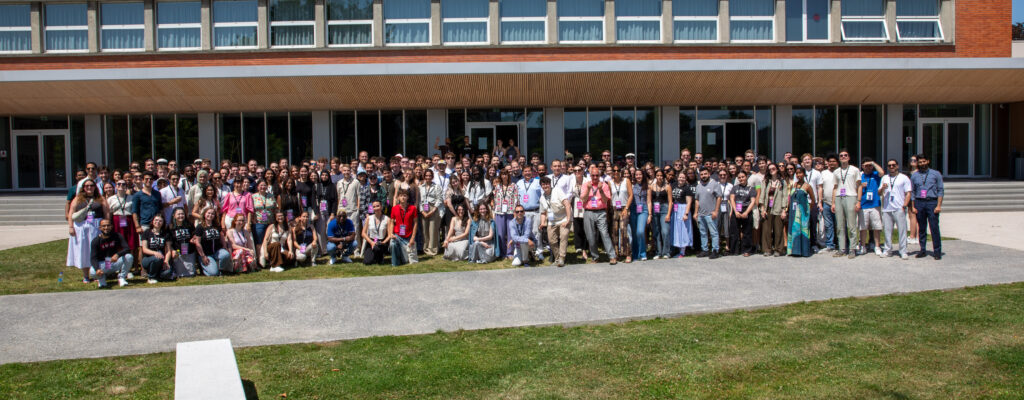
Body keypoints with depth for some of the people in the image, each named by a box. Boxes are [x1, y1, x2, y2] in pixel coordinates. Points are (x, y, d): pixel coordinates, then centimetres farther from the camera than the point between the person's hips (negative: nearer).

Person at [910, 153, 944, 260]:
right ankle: (923, 250, 13)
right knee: (921, 228, 6)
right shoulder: (914, 175, 11)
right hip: (919, 202, 2)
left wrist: (938, 205, -7)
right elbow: (912, 192, 12)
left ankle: (937, 252, -2)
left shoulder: (936, 174, 6)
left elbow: (941, 191, 3)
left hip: (932, 202, -2)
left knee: (934, 228, -6)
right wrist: (912, 207, 5)